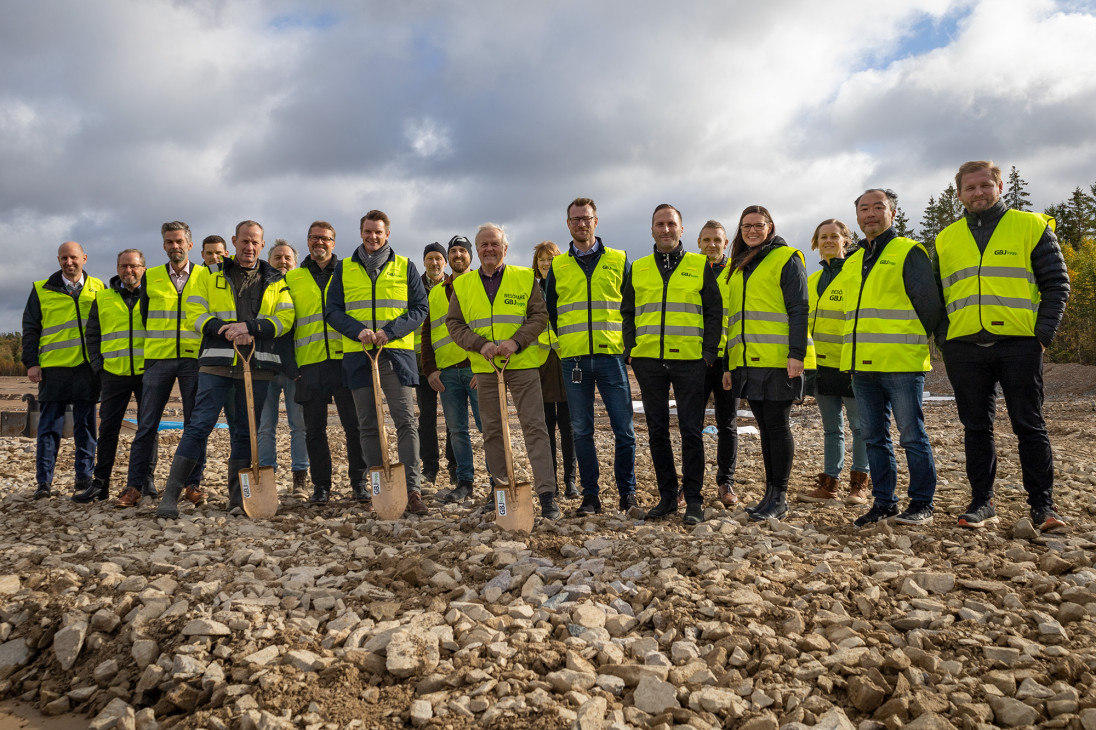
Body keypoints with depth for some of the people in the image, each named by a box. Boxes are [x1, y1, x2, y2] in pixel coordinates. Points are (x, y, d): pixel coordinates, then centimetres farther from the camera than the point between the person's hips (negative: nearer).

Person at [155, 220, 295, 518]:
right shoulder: (210, 275, 12)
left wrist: (250, 327, -13)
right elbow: (195, 313, 3)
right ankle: (170, 495, -4)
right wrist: (228, 331, -12)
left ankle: (237, 498, 15)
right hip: (217, 362, -1)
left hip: (257, 365, 1)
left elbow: (286, 319, 2)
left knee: (245, 432, 7)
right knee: (199, 426, -7)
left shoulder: (275, 281, 13)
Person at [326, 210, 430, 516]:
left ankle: (413, 489, -10)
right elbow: (333, 309, 8)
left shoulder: (405, 267, 10)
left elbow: (420, 307, 5)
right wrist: (357, 330, -10)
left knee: (406, 421, -10)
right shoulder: (344, 268, 13)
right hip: (358, 354, 2)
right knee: (368, 425, 5)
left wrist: (390, 330, -10)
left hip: (396, 352, -2)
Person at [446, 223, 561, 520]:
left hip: (523, 364, -2)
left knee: (534, 426, -7)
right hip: (485, 368, 3)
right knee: (492, 430, 9)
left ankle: (547, 494, -5)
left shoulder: (525, 278, 4)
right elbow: (454, 324, 5)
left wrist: (516, 341, -16)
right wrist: (481, 344, -12)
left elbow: (539, 316, -1)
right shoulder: (462, 285, 9)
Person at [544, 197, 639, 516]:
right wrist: (560, 345, 11)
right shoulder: (558, 266, 12)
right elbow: (548, 312, 20)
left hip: (611, 355, -1)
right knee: (581, 430, 4)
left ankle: (627, 493, 12)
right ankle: (590, 495, 13)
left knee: (624, 428, -1)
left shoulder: (618, 260, 9)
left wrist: (629, 344, 4)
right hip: (573, 359, 2)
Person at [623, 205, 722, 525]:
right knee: (657, 430, 7)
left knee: (691, 430, -1)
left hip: (689, 359, -2)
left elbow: (714, 312, 6)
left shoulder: (700, 266, 7)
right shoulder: (638, 269, 13)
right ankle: (667, 495, 17)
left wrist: (709, 352, -4)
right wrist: (630, 350, 3)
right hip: (648, 361, 3)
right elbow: (627, 313, 15)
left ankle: (693, 499, 7)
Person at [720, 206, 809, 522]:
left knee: (777, 426, -4)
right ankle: (771, 494, 16)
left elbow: (798, 309, -7)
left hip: (778, 360, -6)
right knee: (765, 427, 10)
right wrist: (728, 364, 17)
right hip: (747, 362, 6)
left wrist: (796, 353, -17)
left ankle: (779, 497, 3)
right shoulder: (735, 268, 21)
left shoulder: (786, 259, 1)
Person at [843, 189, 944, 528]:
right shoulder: (852, 262, 18)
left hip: (901, 363, -6)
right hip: (862, 365, 7)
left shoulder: (908, 252, -2)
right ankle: (883, 501, 19)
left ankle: (921, 503, 10)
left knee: (912, 436, 0)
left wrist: (920, 343, 4)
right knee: (874, 437, 10)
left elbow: (930, 305, -4)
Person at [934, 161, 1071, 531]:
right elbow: (935, 296, 18)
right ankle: (982, 502, 15)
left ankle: (1042, 504, 11)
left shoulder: (1032, 227, 7)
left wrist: (1043, 334, -7)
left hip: (1019, 345, -2)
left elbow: (1057, 285, 4)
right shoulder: (946, 240, 14)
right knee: (976, 428, 7)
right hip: (964, 349, 3)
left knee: (1030, 426, 1)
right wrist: (944, 340, 5)